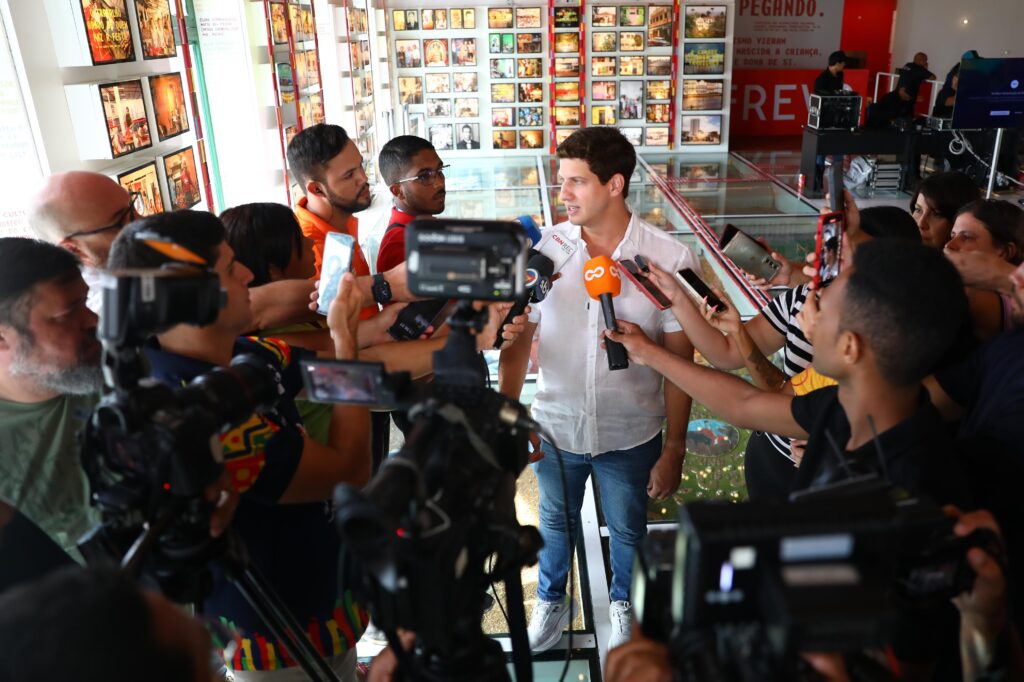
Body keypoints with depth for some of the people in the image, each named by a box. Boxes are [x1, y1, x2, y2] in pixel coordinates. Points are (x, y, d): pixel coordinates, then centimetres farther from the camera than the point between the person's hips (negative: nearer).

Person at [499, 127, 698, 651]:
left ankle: (621, 603, 54)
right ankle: (551, 602, 53)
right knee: (556, 522, 25)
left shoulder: (669, 259, -18)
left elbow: (679, 363, -11)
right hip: (555, 428, 2)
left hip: (631, 435, -1)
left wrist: (674, 449, -7)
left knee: (628, 530, 23)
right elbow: (517, 339, -4)